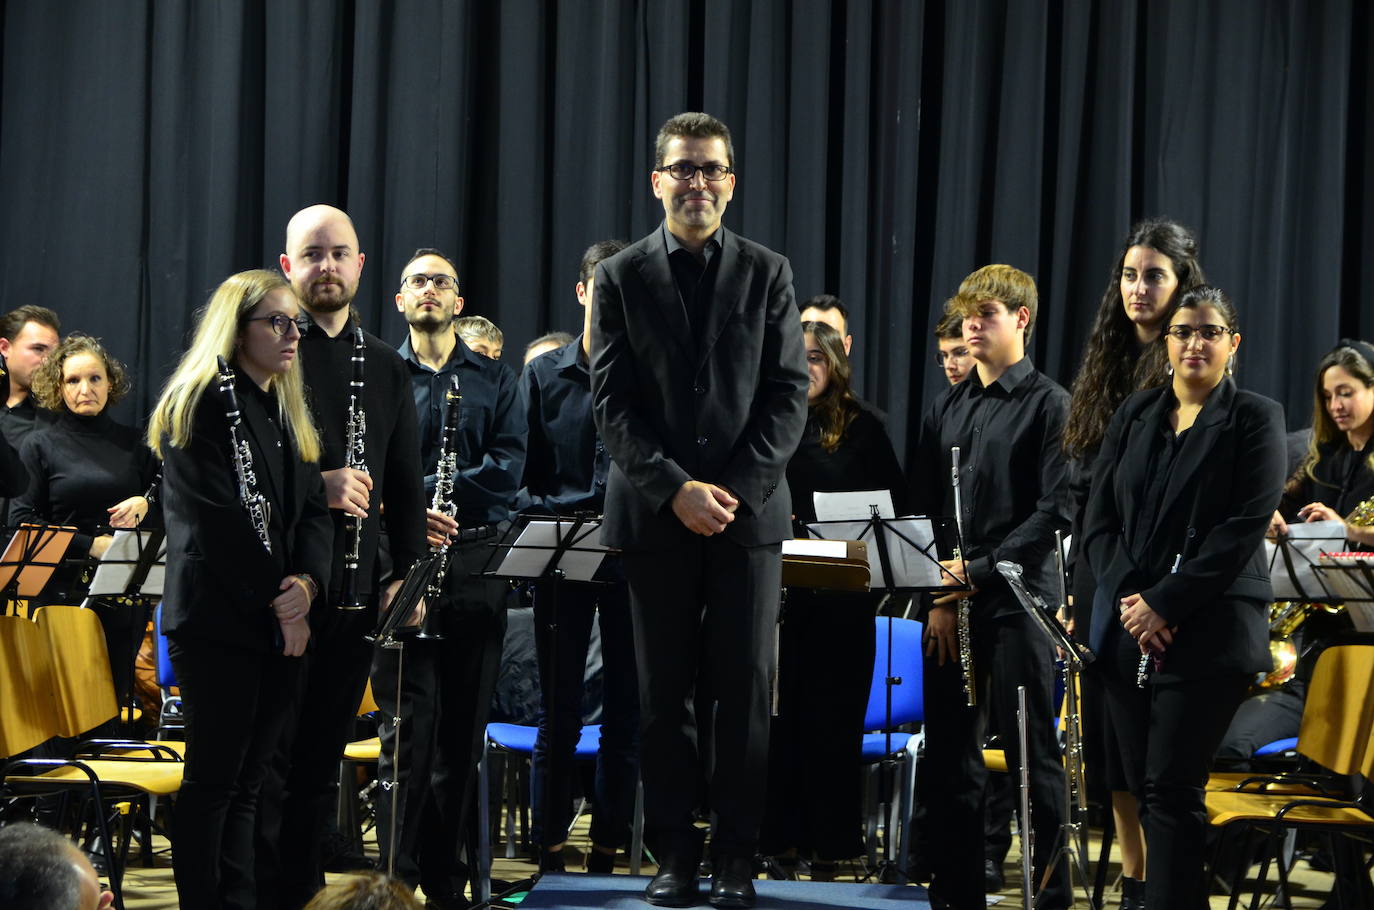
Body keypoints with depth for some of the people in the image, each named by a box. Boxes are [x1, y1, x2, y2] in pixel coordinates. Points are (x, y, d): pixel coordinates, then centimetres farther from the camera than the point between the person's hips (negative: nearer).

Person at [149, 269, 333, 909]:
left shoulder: (287, 412, 18)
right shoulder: (205, 403, -7)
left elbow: (312, 511, 12)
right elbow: (220, 518, -14)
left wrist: (305, 581, -7)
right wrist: (276, 601, -12)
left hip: (280, 623, 7)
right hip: (219, 622, -7)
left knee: (247, 783, 8)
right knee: (214, 779, -4)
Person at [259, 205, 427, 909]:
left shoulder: (385, 366, 15)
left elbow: (405, 483, 17)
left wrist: (404, 573, 7)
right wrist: (313, 486, -19)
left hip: (354, 587, 5)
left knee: (322, 757, 9)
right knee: (267, 757, -3)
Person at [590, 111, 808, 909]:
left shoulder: (767, 274, 5)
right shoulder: (622, 278, 4)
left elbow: (788, 394, 1)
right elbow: (613, 403, -1)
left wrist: (737, 487, -10)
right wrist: (676, 489, -12)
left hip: (749, 510, 0)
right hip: (655, 512, 0)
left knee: (746, 691, -1)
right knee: (665, 692, 4)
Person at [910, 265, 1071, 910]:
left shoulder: (1049, 404, -3)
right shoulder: (946, 409, 14)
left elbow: (1054, 511, -10)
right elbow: (922, 510, 12)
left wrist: (982, 570, -14)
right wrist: (937, 595, 0)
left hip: (1017, 599, -6)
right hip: (949, 607, 6)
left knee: (1032, 756, -3)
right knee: (948, 757, 8)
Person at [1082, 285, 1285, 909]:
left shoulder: (1255, 418, -1)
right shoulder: (1134, 415, 13)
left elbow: (1243, 529, -10)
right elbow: (1098, 518, 10)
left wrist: (1164, 604, -14)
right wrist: (1127, 596, -6)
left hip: (1207, 631, -5)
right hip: (1126, 626, 5)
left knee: (1171, 788, -8)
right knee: (1141, 784, 4)